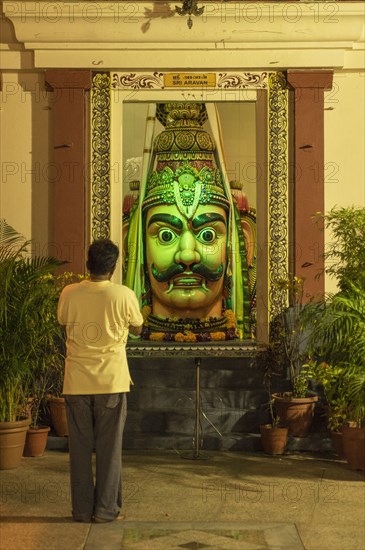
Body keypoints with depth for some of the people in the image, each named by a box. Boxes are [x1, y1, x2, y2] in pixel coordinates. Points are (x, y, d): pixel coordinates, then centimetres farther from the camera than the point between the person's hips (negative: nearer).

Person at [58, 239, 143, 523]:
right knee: (109, 447, 8)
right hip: (111, 382, -1)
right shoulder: (124, 295, -10)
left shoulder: (69, 294, -5)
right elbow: (137, 329, 7)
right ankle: (106, 508, 12)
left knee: (80, 447, 10)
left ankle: (82, 509, 15)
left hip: (76, 382, 2)